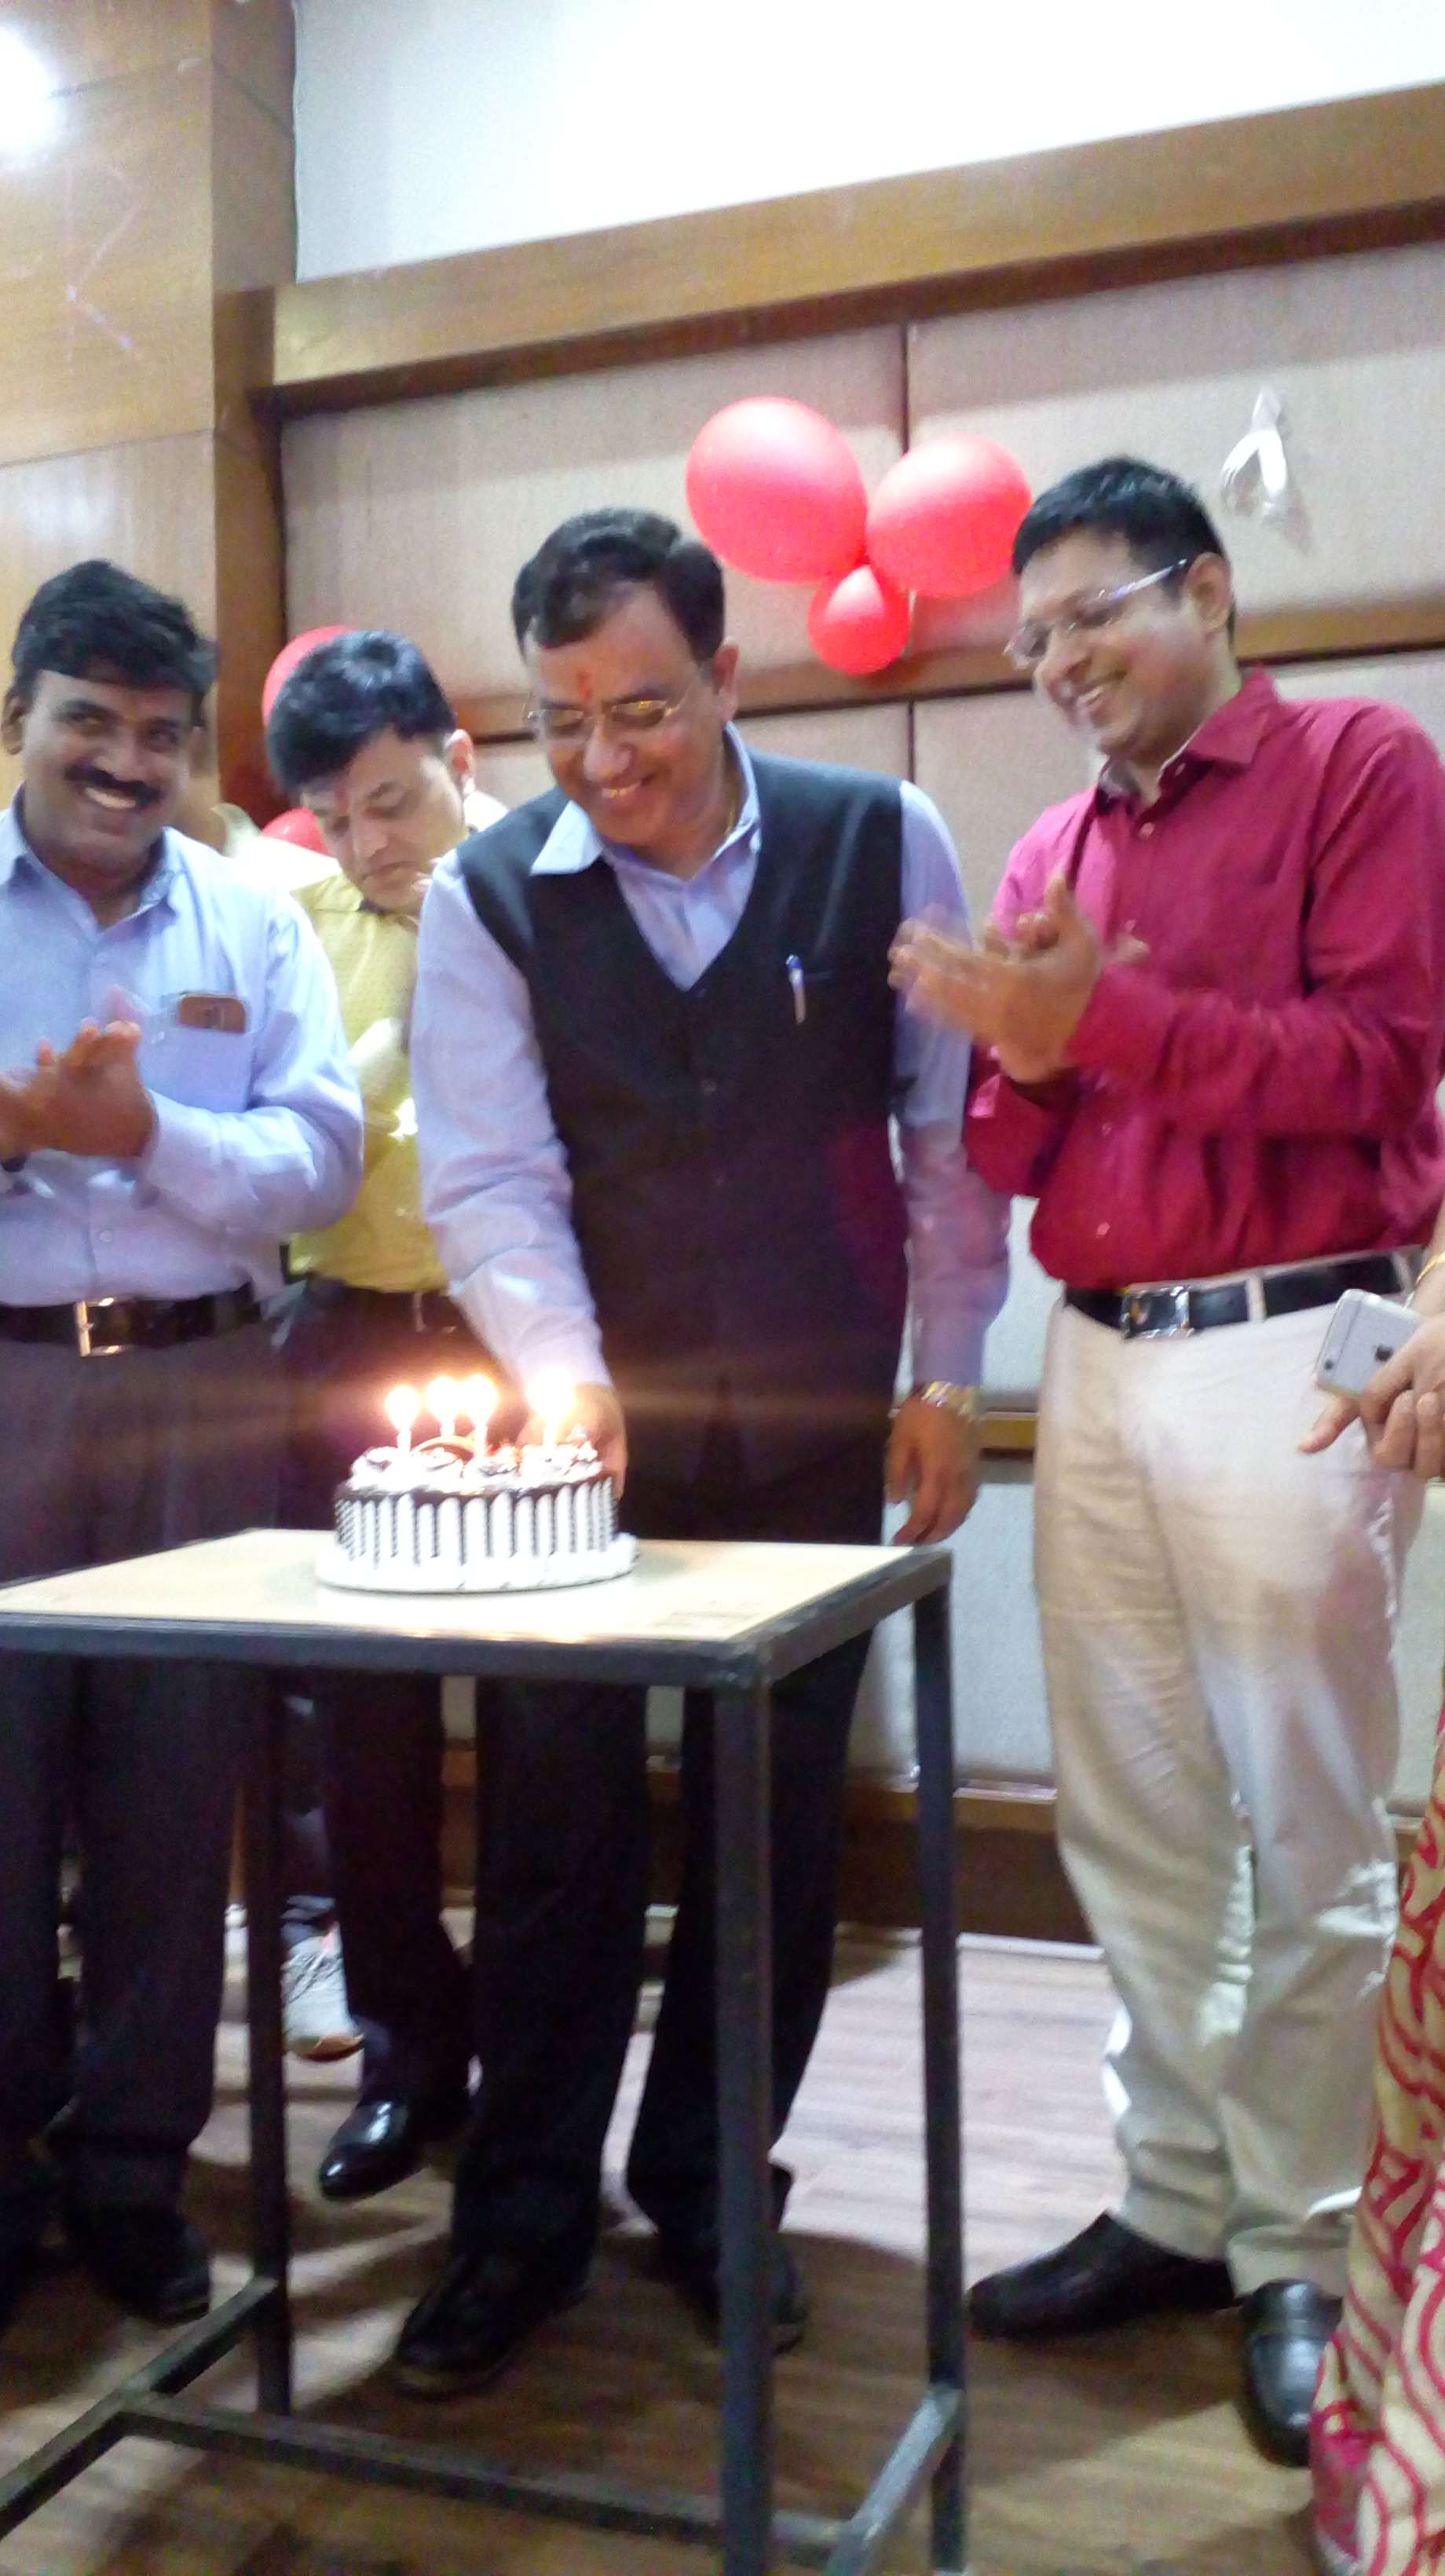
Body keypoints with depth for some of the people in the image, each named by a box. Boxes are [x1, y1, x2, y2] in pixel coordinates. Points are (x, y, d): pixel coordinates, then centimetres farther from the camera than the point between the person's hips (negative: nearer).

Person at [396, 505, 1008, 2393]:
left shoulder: (883, 842, -6)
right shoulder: (490, 898, -6)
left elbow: (950, 1120, 1)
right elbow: (490, 1179, -9)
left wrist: (946, 1378, 1)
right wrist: (564, 1373, -26)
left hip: (814, 1420, 1)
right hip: (590, 1415, 0)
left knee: (778, 1810, 9)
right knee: (554, 1807, 3)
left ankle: (711, 2187, 29)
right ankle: (522, 2216, 21)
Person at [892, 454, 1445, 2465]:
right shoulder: (1053, 852, 15)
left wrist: (1104, 1021, -15)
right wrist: (1017, 1057, -6)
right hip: (1098, 1359, 6)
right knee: (1132, 1822, 10)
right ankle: (1176, 2205, 25)